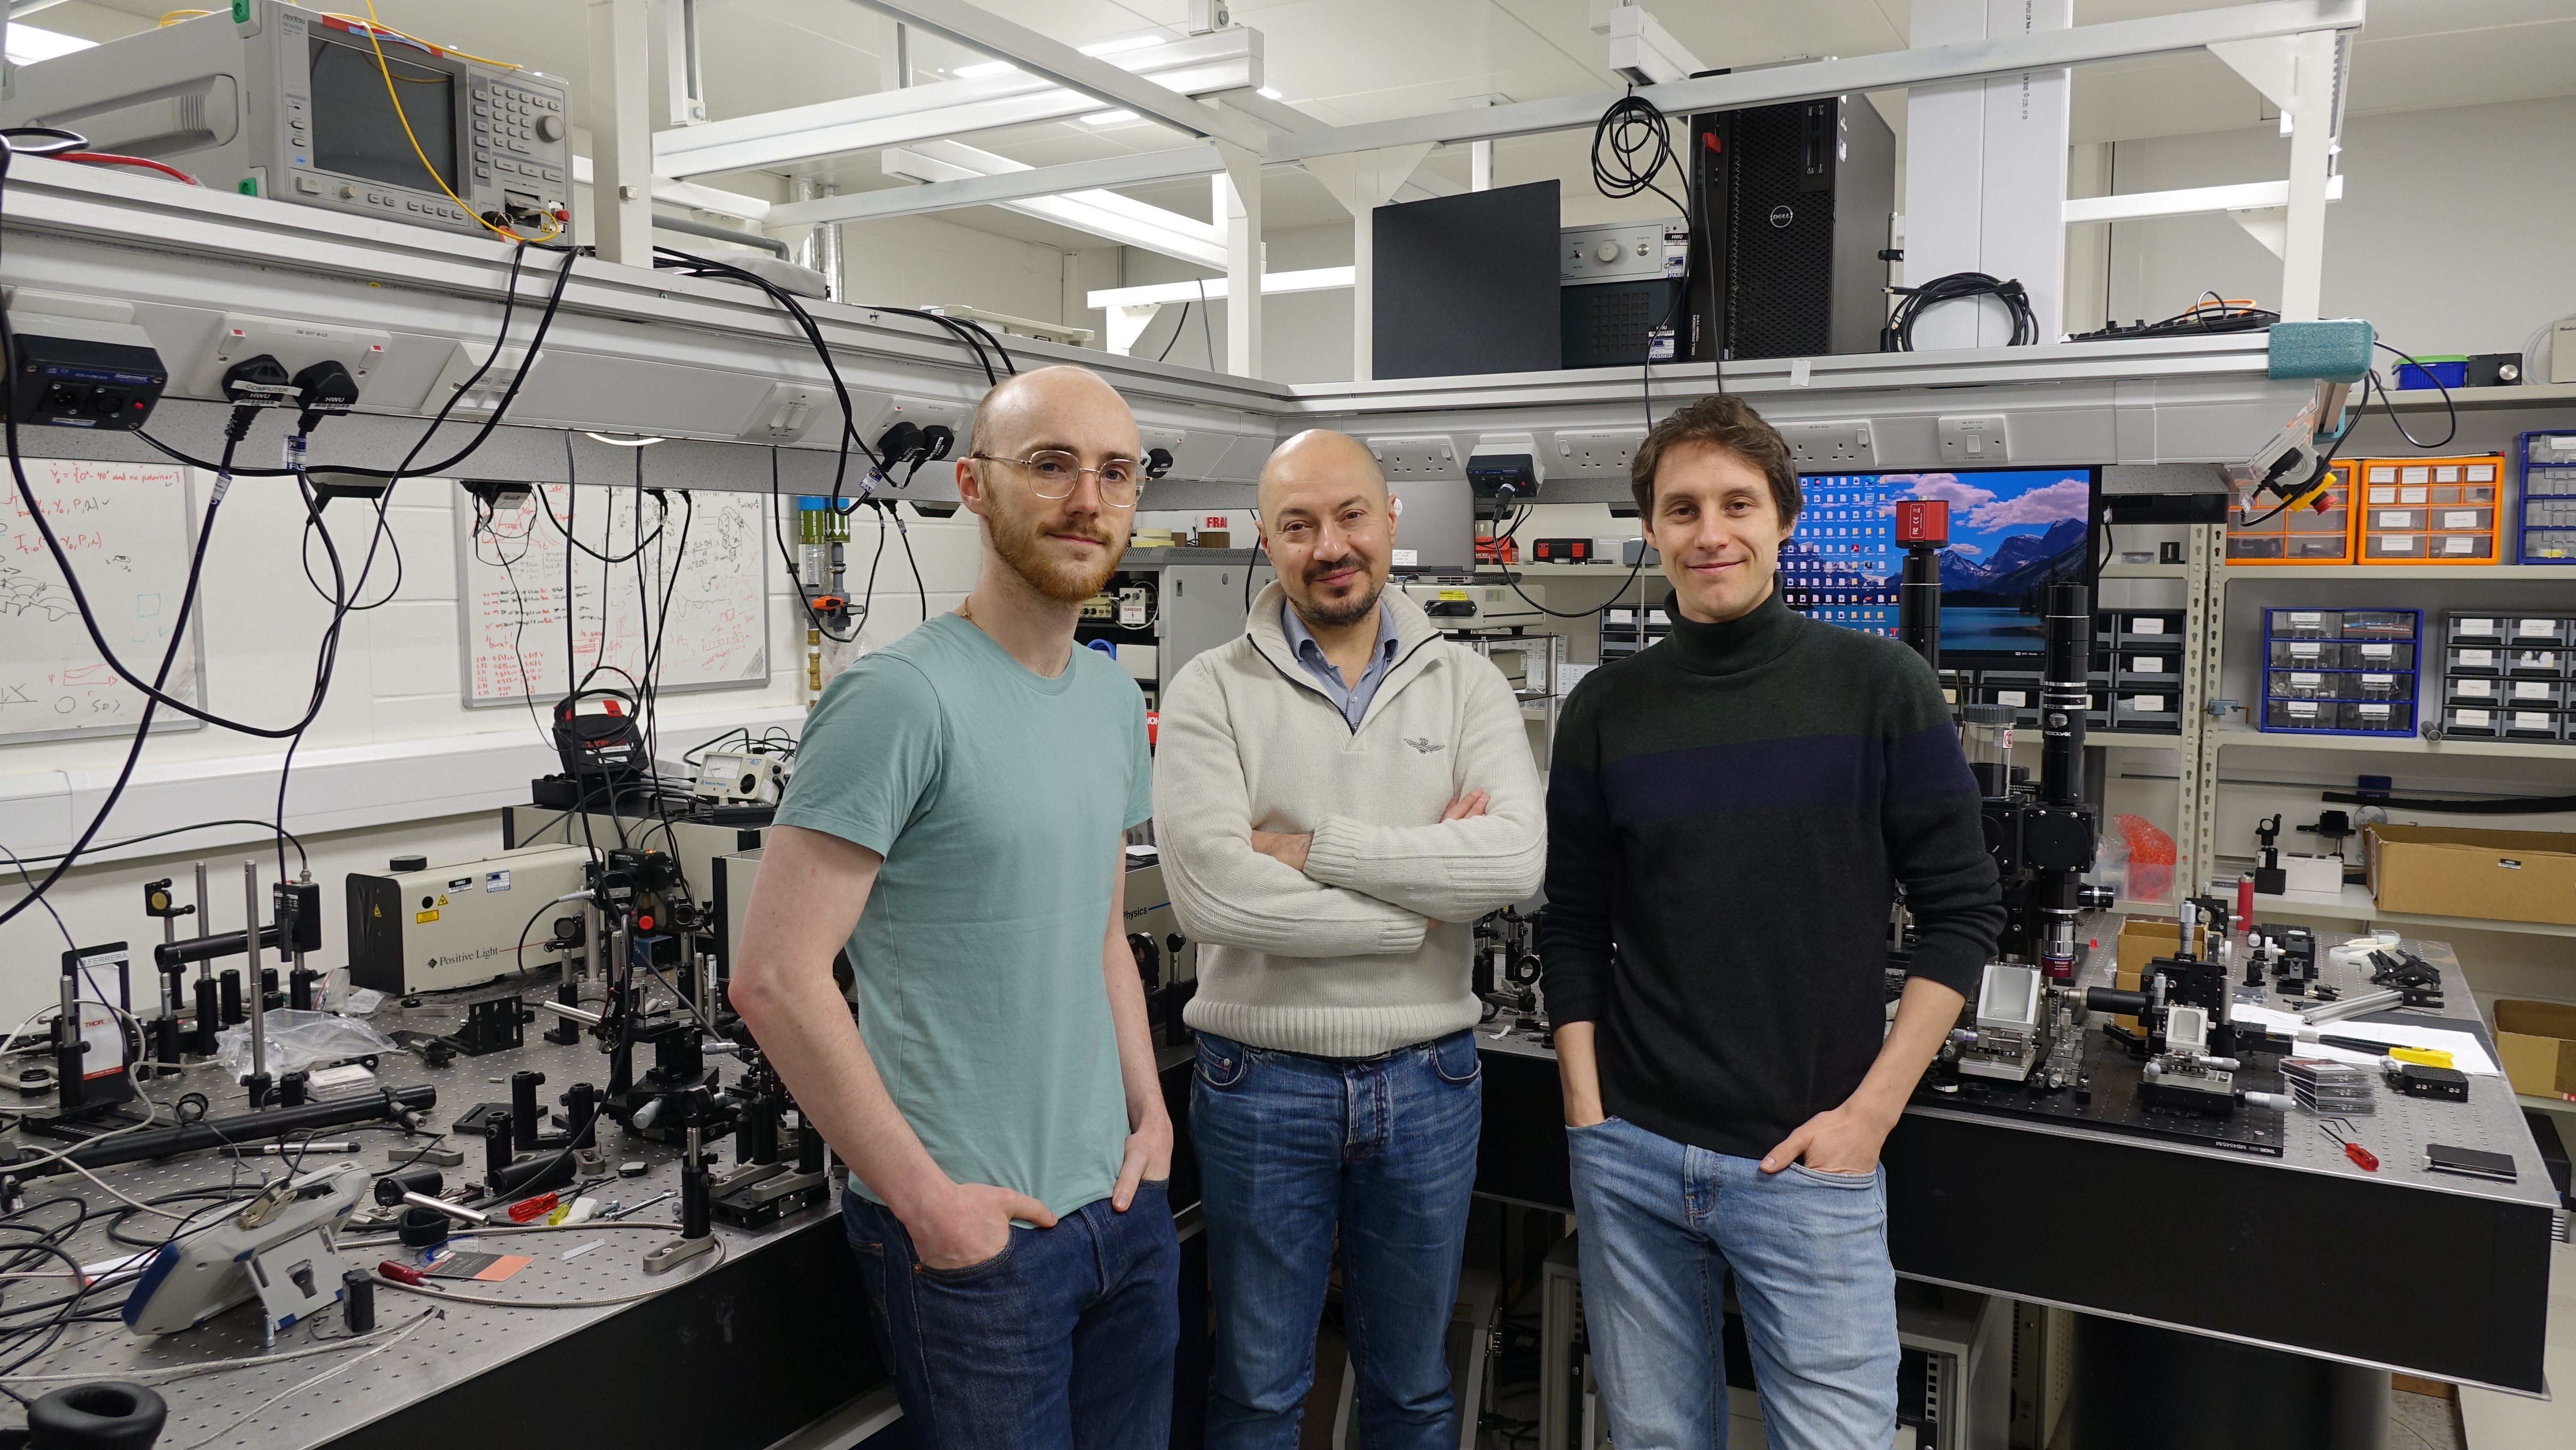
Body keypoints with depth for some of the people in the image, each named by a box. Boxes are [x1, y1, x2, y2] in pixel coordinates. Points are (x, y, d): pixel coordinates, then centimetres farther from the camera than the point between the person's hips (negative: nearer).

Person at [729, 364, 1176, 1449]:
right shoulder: (902, 698, -18)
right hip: (974, 1229, -7)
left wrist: (1151, 1115, 7)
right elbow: (775, 978, -20)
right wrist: (925, 1198, -17)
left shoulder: (1117, 699, 7)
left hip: (1123, 1203, 7)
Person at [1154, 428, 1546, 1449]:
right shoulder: (1213, 692, -7)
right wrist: (1421, 898, -15)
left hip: (1428, 1082, 2)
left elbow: (1516, 858, -16)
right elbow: (1208, 891, -21)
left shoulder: (1466, 684, 0)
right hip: (1261, 1083, -2)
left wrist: (1316, 847, -19)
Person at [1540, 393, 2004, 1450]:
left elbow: (1963, 912, -3)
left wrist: (1870, 1113, -8)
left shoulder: (1880, 687, -5)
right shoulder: (1606, 709, 2)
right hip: (1630, 1161, 3)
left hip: (1809, 1165, -2)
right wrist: (1587, 1118, 0)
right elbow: (1574, 930, 6)